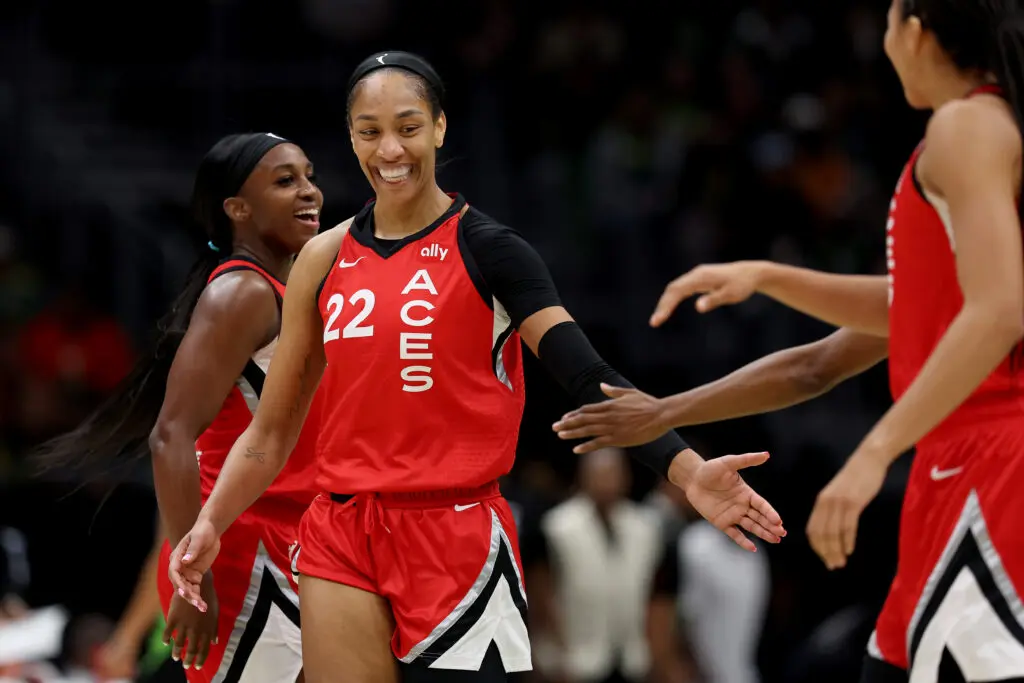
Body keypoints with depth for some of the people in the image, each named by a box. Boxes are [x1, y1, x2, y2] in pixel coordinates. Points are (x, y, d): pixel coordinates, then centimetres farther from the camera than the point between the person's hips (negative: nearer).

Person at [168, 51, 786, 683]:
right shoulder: (324, 261, 10)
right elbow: (271, 431, 15)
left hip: (458, 541, -4)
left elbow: (587, 375, -13)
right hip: (342, 542, 4)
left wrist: (685, 470, -26)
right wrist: (209, 526, 2)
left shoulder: (486, 250, -3)